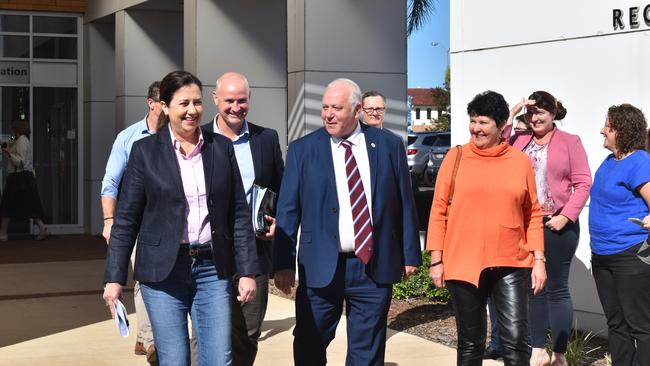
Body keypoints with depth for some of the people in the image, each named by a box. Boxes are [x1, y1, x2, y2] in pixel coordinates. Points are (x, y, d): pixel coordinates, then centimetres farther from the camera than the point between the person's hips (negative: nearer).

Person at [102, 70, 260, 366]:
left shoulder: (221, 147, 6)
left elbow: (239, 214, 7)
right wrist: (114, 278, -3)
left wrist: (247, 271, 2)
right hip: (163, 271, -2)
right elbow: (126, 219, 1)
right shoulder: (145, 151, 0)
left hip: (212, 269, 2)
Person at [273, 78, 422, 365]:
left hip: (375, 266, 1)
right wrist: (283, 264, -8)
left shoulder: (389, 145, 3)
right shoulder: (302, 150, 0)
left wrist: (410, 255, 5)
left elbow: (405, 204, 6)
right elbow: (288, 210, -2)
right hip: (321, 267, 0)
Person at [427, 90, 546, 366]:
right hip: (463, 265, 0)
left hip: (511, 266, 0)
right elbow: (439, 210, 3)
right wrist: (436, 260, 0)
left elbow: (533, 215, 8)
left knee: (516, 339, -7)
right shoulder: (456, 157, 1)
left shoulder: (520, 161, 4)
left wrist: (539, 260, 2)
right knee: (470, 342, 10)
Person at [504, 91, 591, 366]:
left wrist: (566, 215, -14)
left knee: (556, 288, 3)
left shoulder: (569, 142, 0)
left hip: (557, 225, -4)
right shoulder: (518, 140, 8)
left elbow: (582, 183, -4)